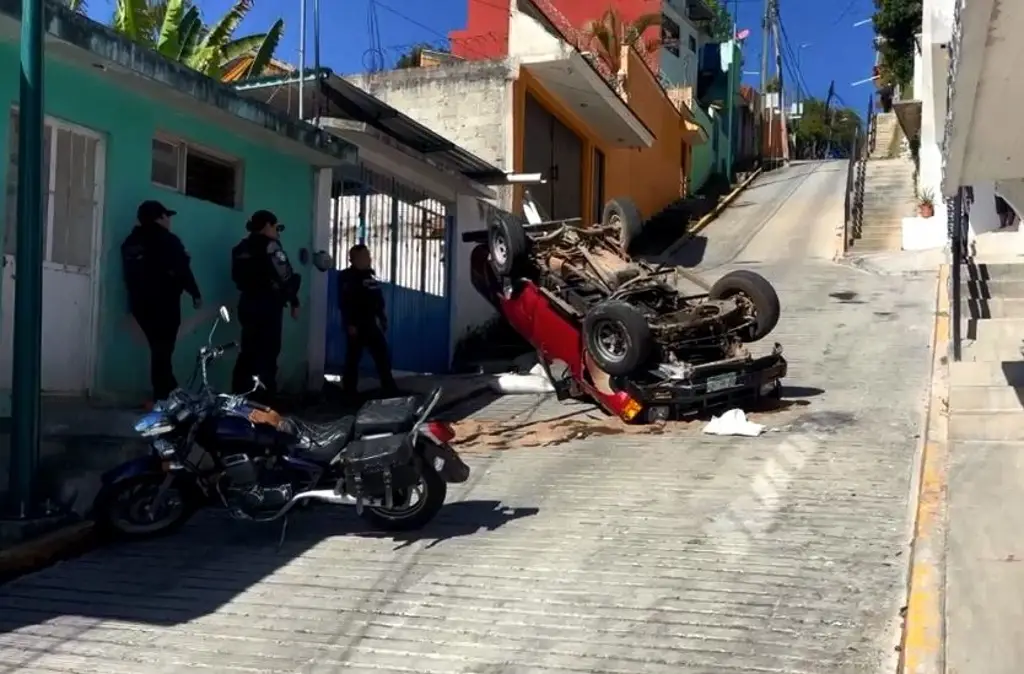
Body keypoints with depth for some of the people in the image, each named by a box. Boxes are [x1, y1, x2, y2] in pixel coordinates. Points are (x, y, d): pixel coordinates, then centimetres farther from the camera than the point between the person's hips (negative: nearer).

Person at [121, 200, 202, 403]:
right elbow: (182, 270, -12)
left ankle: (167, 393, 18)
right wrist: (195, 294, -6)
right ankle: (164, 397, -10)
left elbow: (130, 275, 19)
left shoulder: (130, 242, 12)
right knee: (163, 350, -7)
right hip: (164, 303, -7)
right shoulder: (167, 240, -9)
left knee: (159, 349, 14)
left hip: (140, 303, 7)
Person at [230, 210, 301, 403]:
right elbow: (286, 277, -14)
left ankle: (239, 396, 16)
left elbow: (238, 277, 14)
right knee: (267, 354, -3)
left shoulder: (242, 248, 13)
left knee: (248, 352, 13)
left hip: (247, 303, 7)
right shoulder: (270, 245, -10)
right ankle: (263, 399, -3)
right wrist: (294, 301, -6)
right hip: (268, 305, -7)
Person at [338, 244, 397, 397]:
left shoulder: (369, 275, 16)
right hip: (356, 324, -8)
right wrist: (349, 324, -22)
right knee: (353, 359, -2)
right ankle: (349, 393, 6)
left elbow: (378, 300, 20)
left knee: (383, 356, 7)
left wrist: (382, 318, 16)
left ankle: (390, 390, 13)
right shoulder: (347, 277, -8)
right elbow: (344, 303, -16)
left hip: (371, 323, 8)